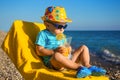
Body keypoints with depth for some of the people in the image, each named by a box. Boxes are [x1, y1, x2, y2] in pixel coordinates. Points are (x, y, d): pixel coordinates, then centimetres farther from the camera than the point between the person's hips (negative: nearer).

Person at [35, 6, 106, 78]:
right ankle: (79, 67, -30)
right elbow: (39, 51, -9)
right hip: (52, 62, -7)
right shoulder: (43, 34, -1)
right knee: (57, 55, -42)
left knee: (84, 48, 6)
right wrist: (55, 51, -21)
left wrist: (69, 48, -1)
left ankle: (87, 65, -19)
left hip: (68, 59, 8)